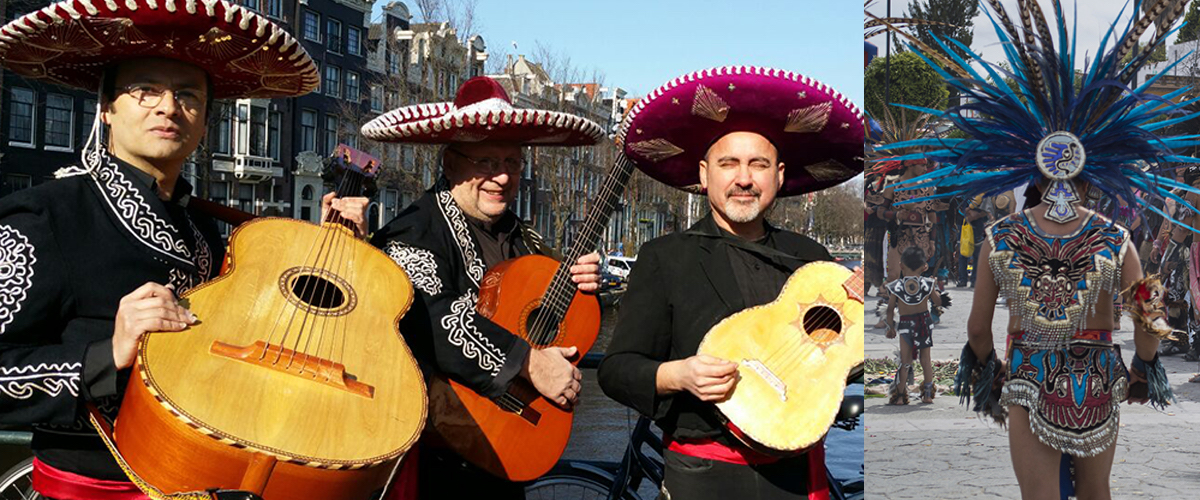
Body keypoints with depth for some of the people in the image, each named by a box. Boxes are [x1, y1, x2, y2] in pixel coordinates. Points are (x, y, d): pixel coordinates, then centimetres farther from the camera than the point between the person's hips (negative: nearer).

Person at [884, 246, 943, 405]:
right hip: (925, 320, 1)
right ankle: (928, 394, 17)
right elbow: (938, 302, 6)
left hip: (905, 323, -1)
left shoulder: (896, 286, -9)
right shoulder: (928, 283, -6)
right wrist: (936, 290, 22)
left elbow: (890, 309, -3)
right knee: (926, 358, 13)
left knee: (905, 361, 7)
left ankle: (900, 396, 6)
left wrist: (890, 327, 9)